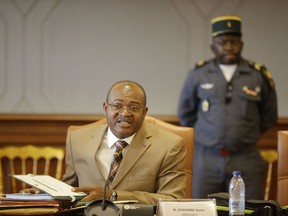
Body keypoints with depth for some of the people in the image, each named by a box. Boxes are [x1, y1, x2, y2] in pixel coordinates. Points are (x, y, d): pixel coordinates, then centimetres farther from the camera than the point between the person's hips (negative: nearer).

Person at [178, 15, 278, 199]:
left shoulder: (259, 76, 2)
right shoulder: (198, 75, 3)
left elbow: (269, 117, 15)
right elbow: (186, 114, 17)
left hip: (245, 160, 0)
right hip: (206, 159, 0)